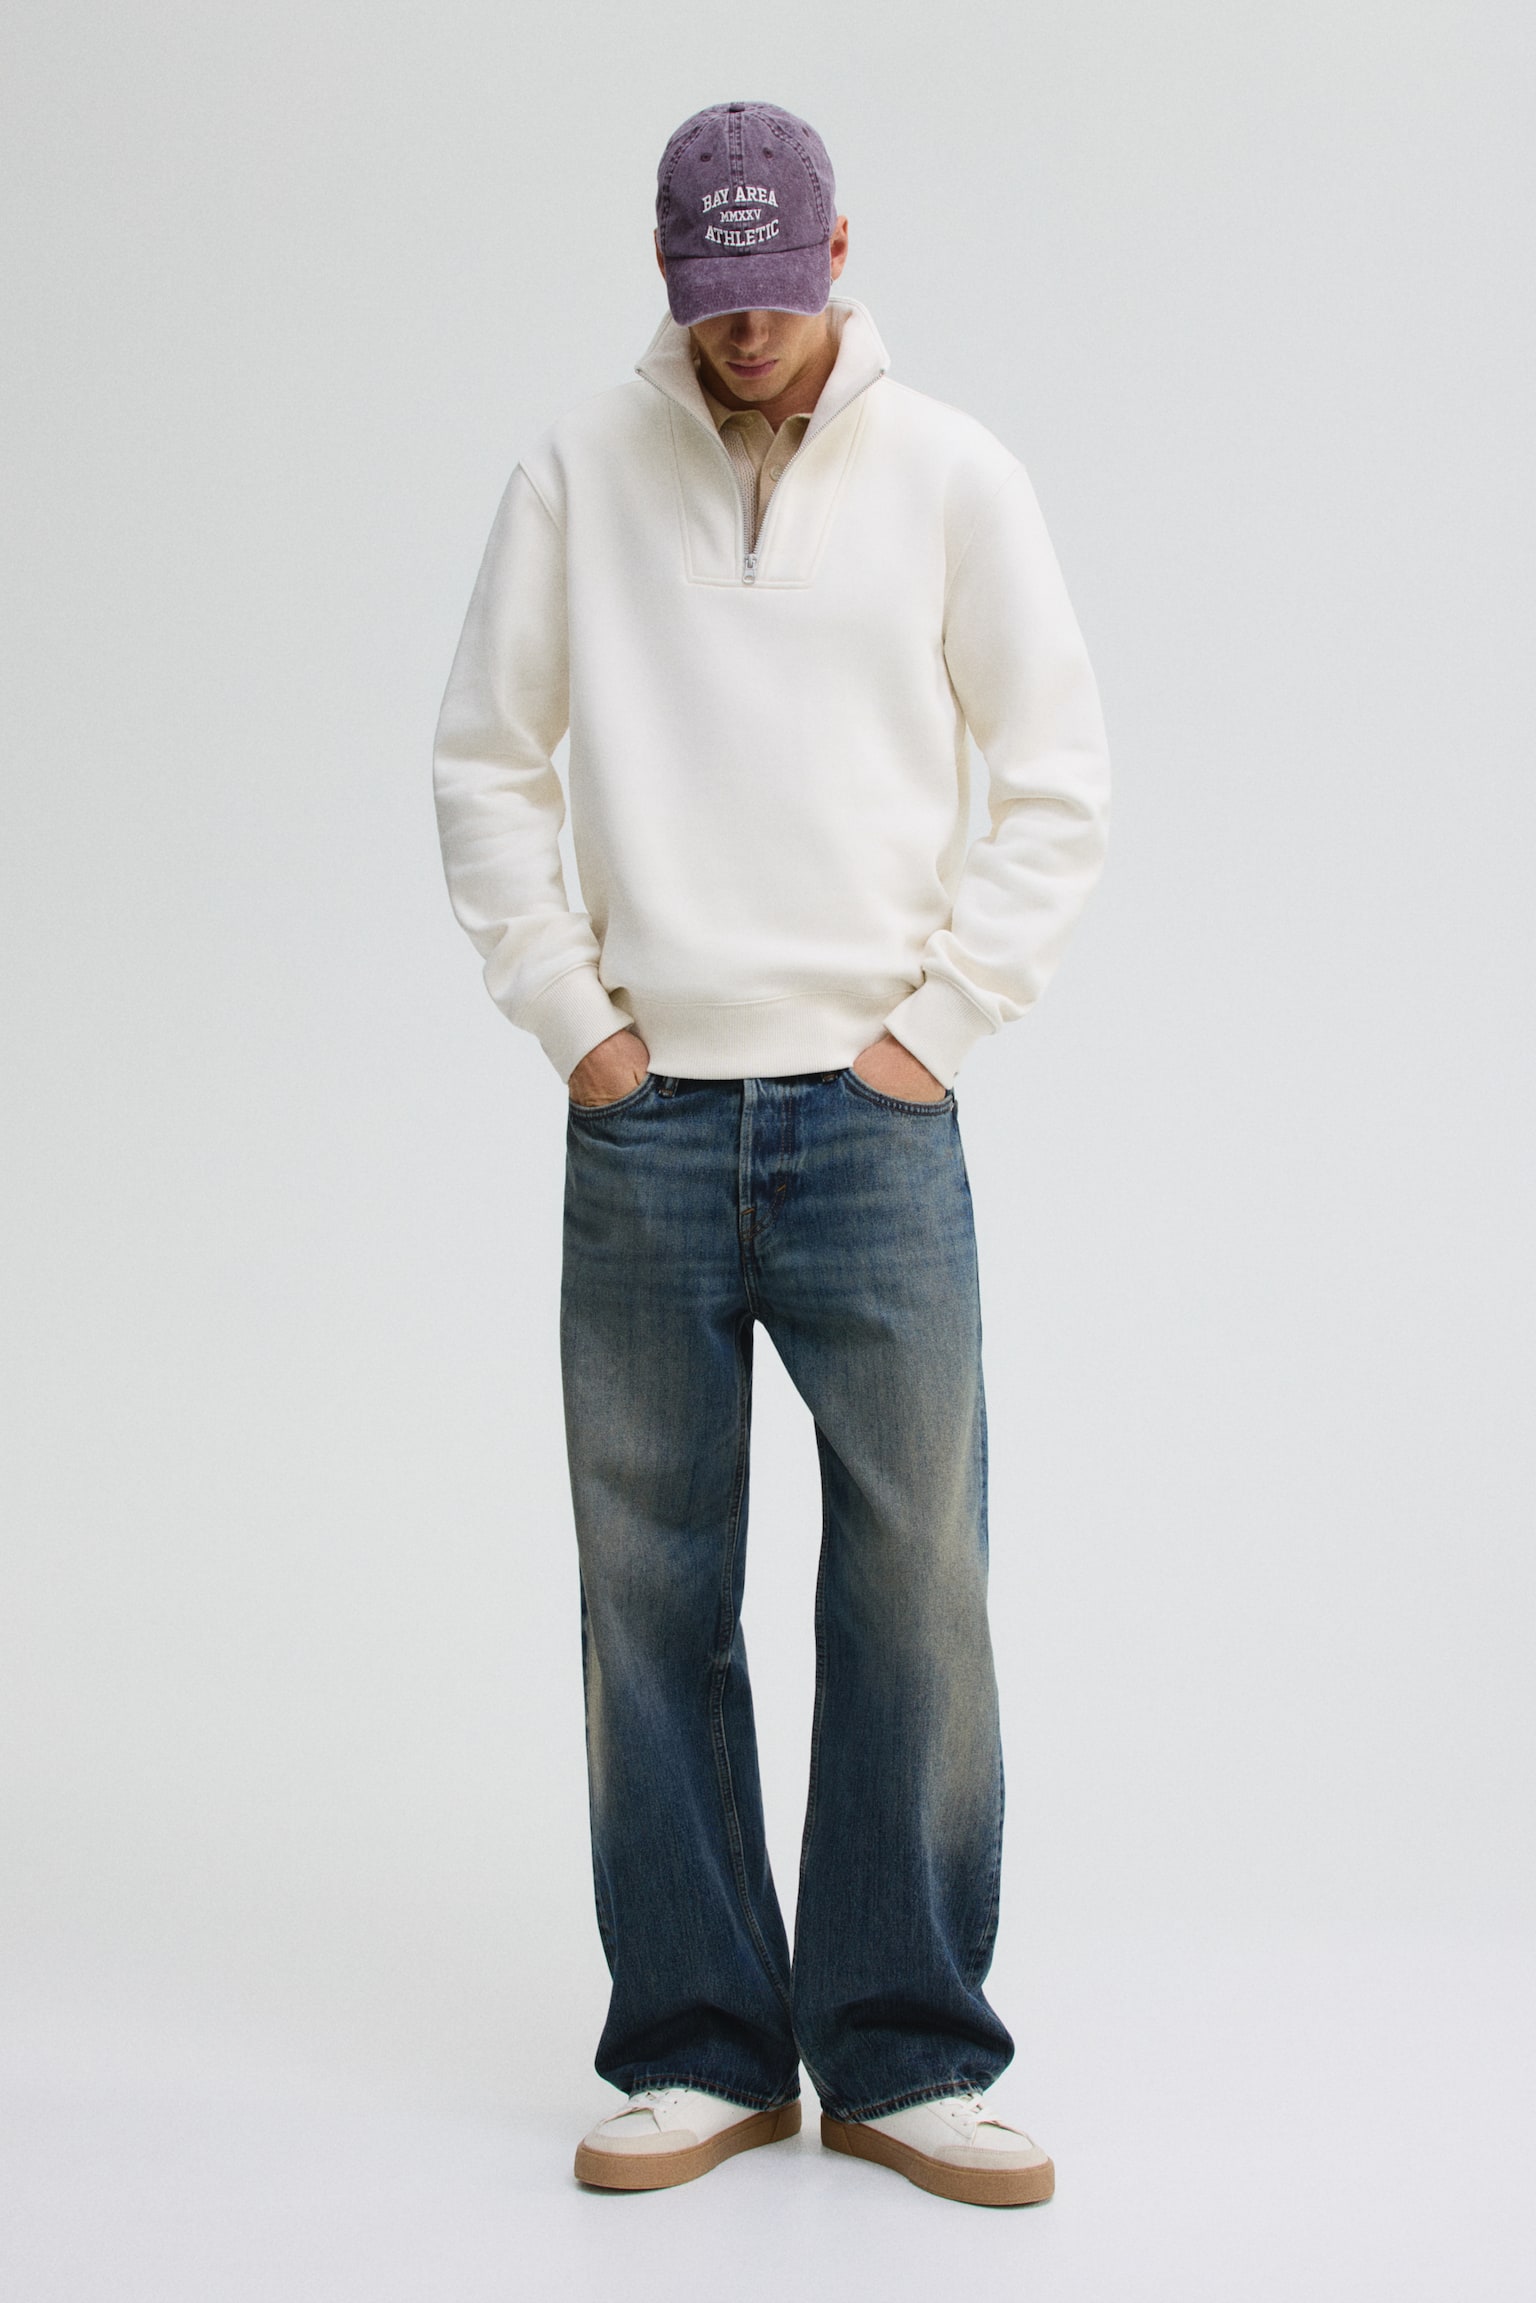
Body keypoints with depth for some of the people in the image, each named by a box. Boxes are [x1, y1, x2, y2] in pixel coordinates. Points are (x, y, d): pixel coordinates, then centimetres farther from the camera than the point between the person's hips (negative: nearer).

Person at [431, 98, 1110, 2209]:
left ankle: (905, 2054, 12)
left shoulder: (951, 475, 3)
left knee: (916, 1589, -1)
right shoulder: (581, 472, 5)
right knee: (654, 1597, 5)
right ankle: (698, 2047, 17)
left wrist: (937, 1020, -2)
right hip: (644, 1123, 1)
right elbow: (485, 760, 8)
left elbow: (1058, 779, 5)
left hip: (874, 1120, -1)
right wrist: (566, 1008, 0)